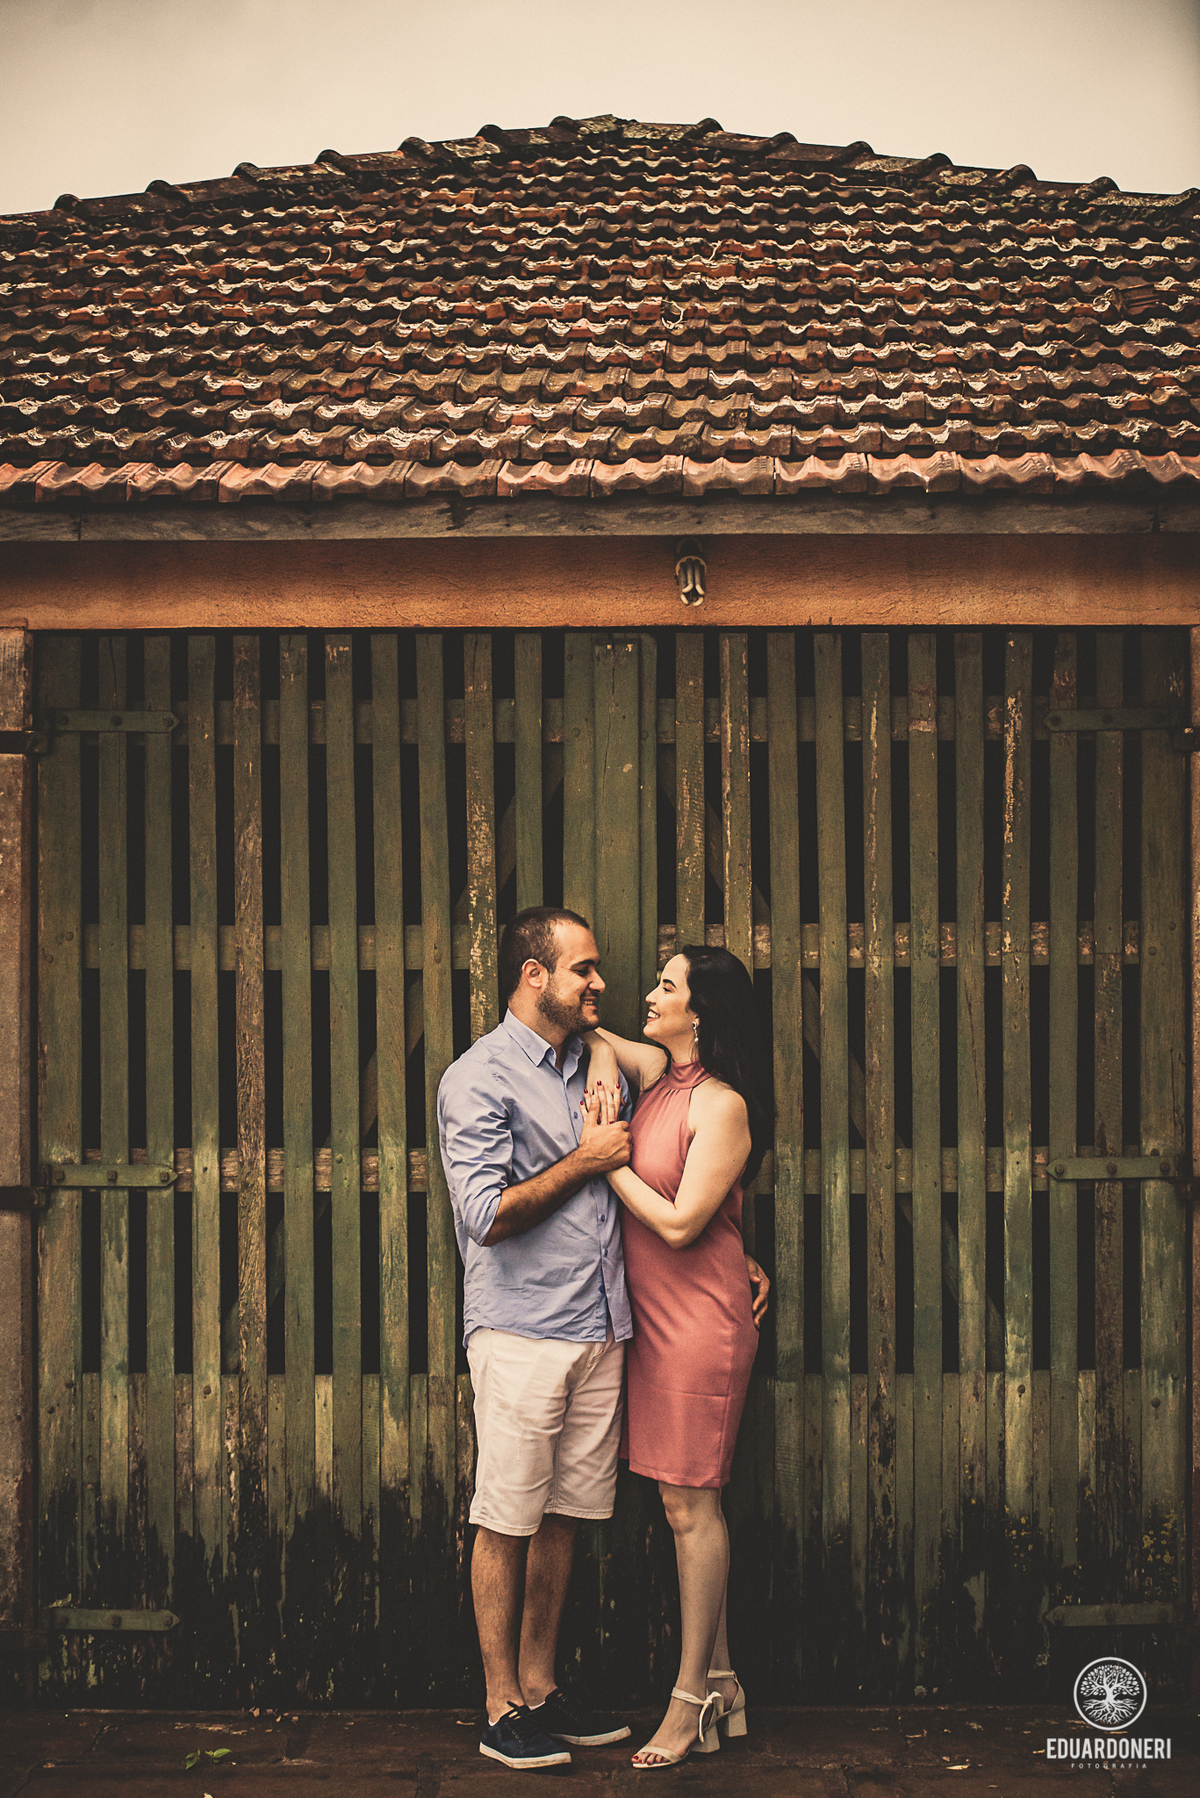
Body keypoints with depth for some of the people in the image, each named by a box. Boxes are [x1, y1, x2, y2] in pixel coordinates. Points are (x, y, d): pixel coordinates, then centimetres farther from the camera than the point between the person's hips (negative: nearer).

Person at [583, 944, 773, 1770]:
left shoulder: (721, 1104, -15)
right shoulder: (659, 1070, 7)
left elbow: (680, 1222, -19)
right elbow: (599, 1037, 24)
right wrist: (603, 1081, 3)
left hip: (701, 1323, -8)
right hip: (656, 1320, 8)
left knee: (691, 1506, -1)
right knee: (690, 1506, 12)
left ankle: (693, 1696, 8)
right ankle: (720, 1681, 21)